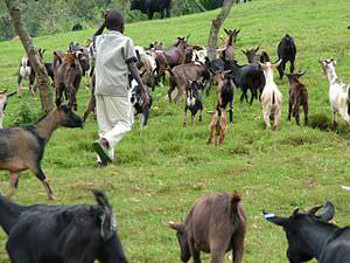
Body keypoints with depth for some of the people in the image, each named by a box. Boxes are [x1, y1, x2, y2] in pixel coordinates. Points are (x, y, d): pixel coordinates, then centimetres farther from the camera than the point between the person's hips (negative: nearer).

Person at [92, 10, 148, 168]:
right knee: (124, 123, -1)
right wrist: (144, 89, -5)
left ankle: (103, 159, -5)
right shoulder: (125, 42, -1)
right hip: (117, 89, -5)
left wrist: (104, 23, 29)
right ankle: (105, 142, -28)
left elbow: (94, 37, 40)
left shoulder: (100, 40, 13)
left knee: (105, 125, 8)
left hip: (100, 88, 5)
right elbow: (132, 68, -5)